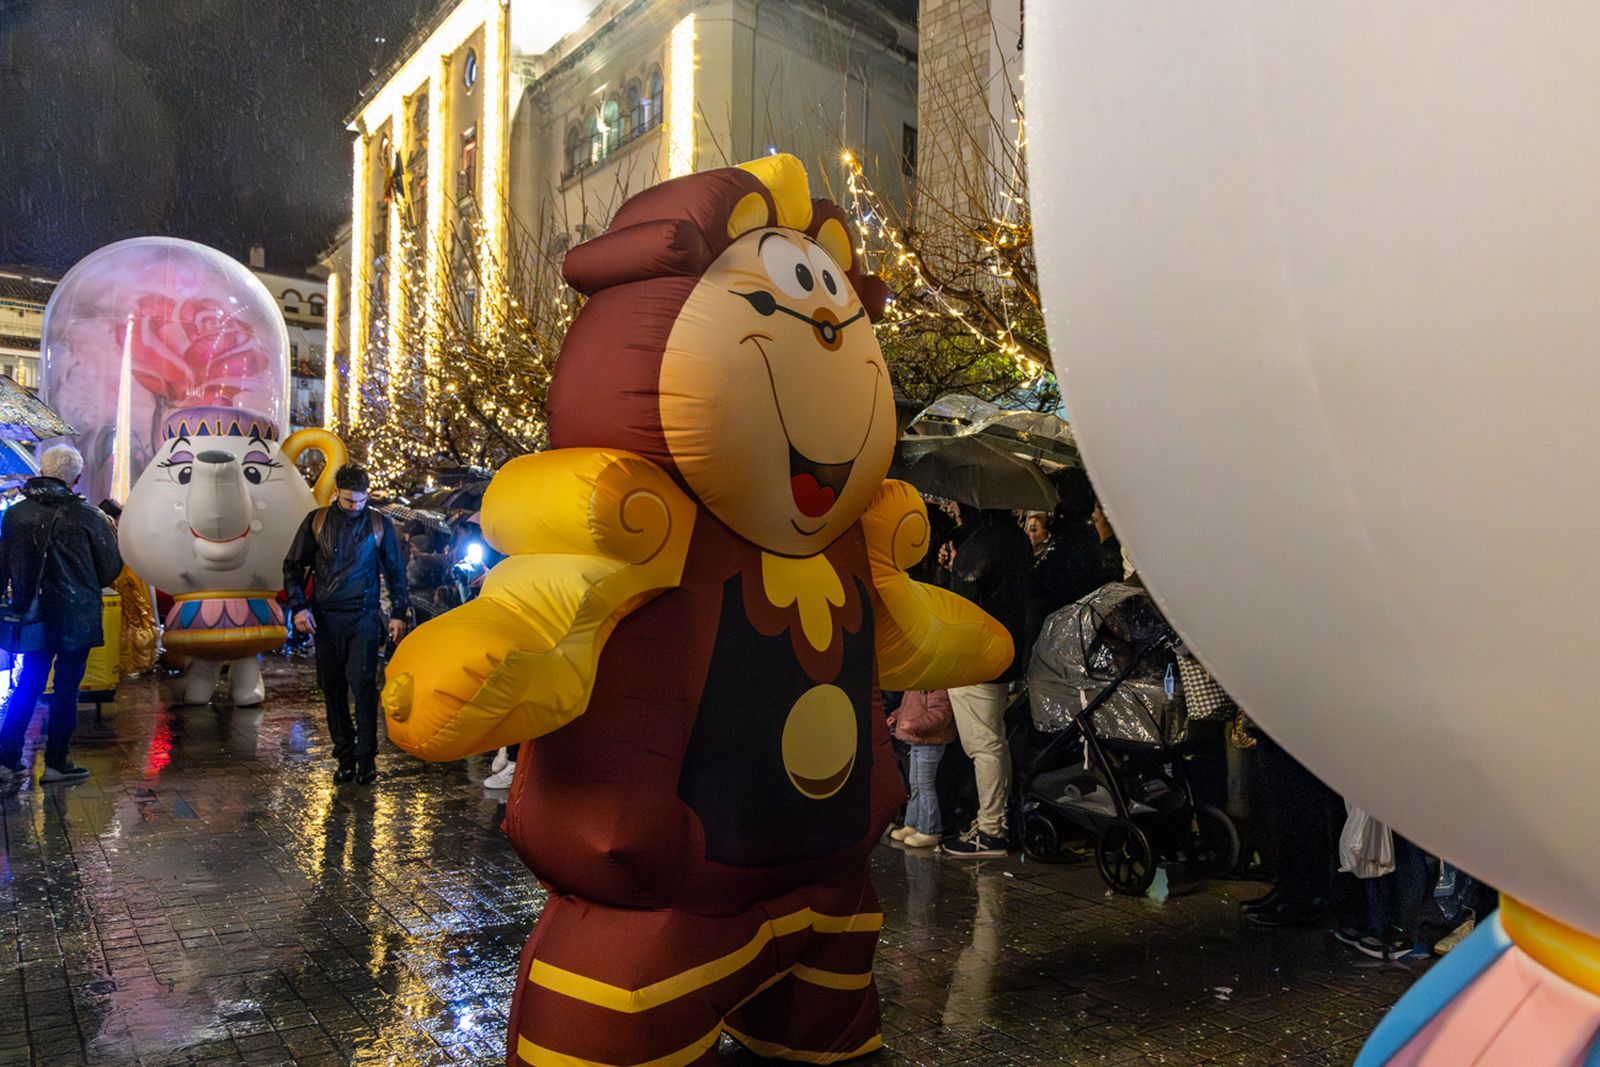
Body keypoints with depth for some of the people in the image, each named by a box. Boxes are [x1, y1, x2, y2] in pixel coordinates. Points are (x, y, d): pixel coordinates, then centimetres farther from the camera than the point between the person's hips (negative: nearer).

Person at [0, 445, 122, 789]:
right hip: (76, 616, -4)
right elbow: (110, 569, -5)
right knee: (66, 688, 6)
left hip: (34, 615, 4)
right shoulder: (86, 516, -12)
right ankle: (55, 763, 11)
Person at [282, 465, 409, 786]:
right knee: (333, 690, 6)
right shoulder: (316, 521, 5)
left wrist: (399, 613, 3)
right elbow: (293, 566, 9)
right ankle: (344, 757, 16)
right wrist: (298, 606, -2)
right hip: (325, 618, 2)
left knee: (363, 685, -9)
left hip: (364, 617, -2)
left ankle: (366, 758, -3)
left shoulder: (379, 524, 2)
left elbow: (395, 571, 9)